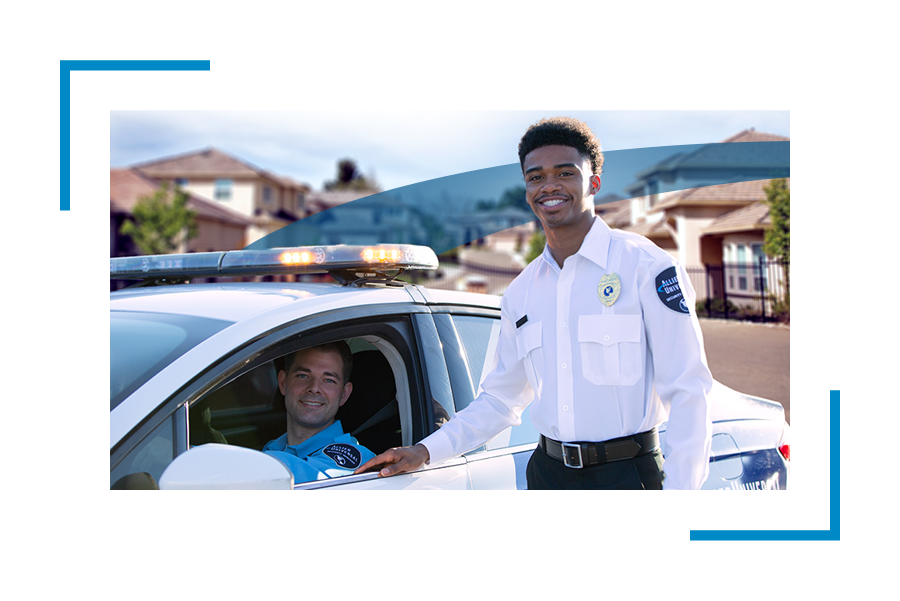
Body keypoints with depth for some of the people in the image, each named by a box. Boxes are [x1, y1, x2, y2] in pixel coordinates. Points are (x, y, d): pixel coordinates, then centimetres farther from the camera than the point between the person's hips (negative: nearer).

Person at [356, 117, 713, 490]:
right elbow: (501, 399, 16)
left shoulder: (645, 266, -8)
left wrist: (679, 490, -17)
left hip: (626, 474, -4)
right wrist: (426, 451, 7)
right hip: (547, 473, 5)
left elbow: (687, 392, -10)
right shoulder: (521, 293, 8)